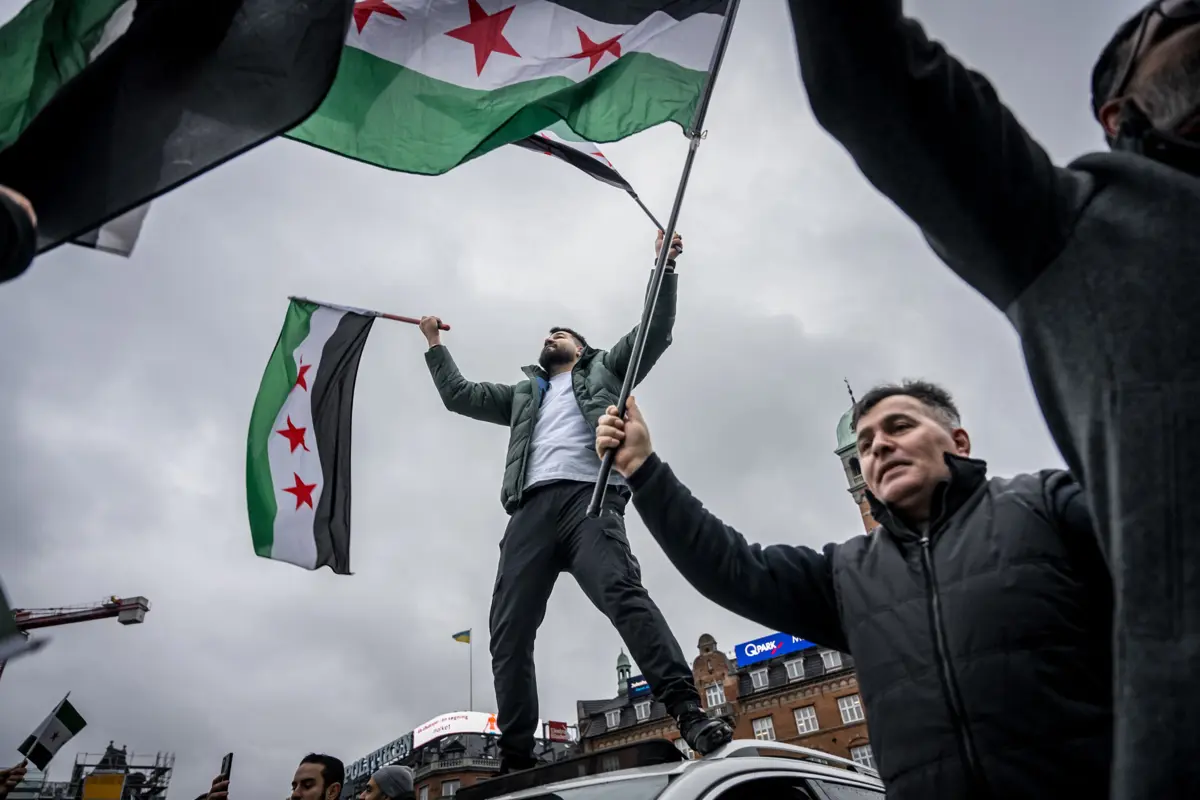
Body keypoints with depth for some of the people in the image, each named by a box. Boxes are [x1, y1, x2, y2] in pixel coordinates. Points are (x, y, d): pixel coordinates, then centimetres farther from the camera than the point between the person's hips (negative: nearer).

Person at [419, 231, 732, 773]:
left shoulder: (603, 369, 29)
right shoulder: (525, 393, 39)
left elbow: (655, 332, 18)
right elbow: (459, 396, 40)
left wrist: (664, 268, 10)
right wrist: (435, 344, 42)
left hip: (587, 497, -4)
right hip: (531, 509, 4)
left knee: (622, 594, -28)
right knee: (508, 632, -8)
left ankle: (689, 712, -32)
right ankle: (516, 758, -5)